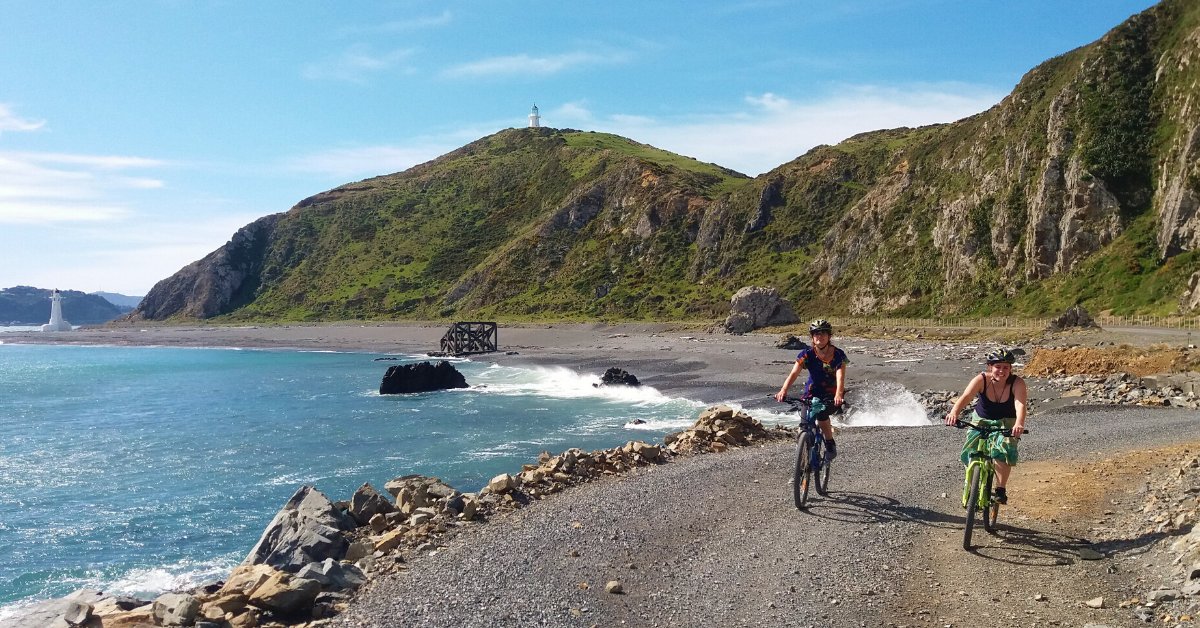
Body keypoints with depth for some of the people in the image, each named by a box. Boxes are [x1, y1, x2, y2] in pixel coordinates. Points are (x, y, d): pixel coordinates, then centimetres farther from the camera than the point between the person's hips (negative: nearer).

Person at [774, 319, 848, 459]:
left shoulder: (838, 355, -13)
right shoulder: (807, 354, -10)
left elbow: (840, 377, -27)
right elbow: (794, 374, -21)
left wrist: (838, 395, -47)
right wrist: (783, 391, -39)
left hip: (832, 395, -2)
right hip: (813, 393, 2)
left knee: (821, 415, -30)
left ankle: (831, 445, -6)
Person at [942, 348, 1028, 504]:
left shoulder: (1017, 383, -22)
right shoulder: (981, 380, -22)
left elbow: (1020, 405, -38)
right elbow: (965, 397, -36)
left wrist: (1019, 424, -59)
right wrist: (954, 412, -57)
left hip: (1006, 423, -1)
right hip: (981, 421, 1)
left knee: (1004, 450, -28)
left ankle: (1000, 490, -12)